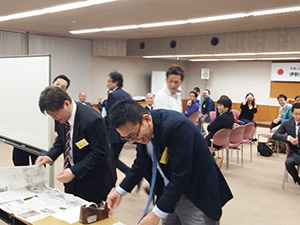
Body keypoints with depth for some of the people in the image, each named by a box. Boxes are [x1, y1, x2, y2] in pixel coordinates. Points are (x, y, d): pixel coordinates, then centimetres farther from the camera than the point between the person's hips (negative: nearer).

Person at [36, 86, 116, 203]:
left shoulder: (92, 120, -28)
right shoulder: (62, 117, -4)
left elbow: (98, 153, -23)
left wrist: (74, 172, -28)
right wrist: (49, 157, -8)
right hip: (73, 176, 7)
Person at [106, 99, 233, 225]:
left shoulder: (177, 126, -30)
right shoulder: (140, 129, -6)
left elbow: (180, 176, -29)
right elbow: (141, 164, 11)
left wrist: (156, 214, -24)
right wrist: (120, 191, 4)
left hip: (196, 196, -7)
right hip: (169, 192, 7)